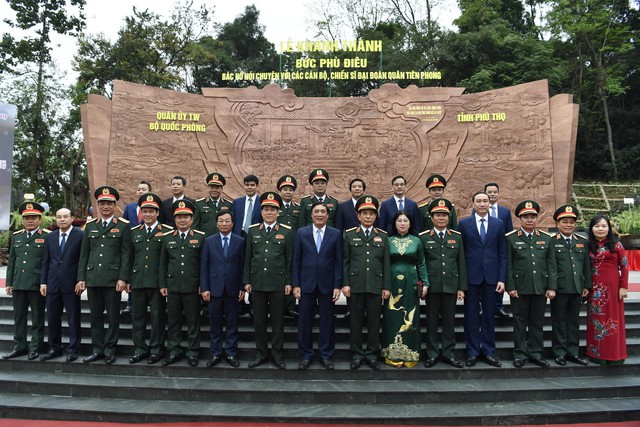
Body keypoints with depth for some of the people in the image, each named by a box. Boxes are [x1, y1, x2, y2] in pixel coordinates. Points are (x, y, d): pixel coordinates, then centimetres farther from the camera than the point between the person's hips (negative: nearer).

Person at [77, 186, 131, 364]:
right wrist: (81, 278, 6)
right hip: (92, 278, 4)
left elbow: (126, 254, -3)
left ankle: (110, 350, 15)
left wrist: (123, 278, -10)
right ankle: (97, 349, 21)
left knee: (113, 316, 4)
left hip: (113, 279, -4)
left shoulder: (123, 226, 1)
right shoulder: (90, 225, 12)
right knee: (95, 316, 10)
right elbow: (84, 254, 12)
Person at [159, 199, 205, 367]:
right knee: (173, 320, 11)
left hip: (192, 287, -2)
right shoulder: (167, 237, 7)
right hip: (172, 286, 3)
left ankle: (192, 351, 19)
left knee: (193, 320, 6)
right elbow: (163, 263, 10)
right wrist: (162, 284, 5)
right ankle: (175, 350, 25)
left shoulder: (200, 237, 0)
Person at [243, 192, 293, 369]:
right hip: (257, 283, 2)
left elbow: (289, 259, 1)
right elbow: (247, 258, 8)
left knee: (278, 320, 6)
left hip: (278, 283, -2)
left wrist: (289, 282, -3)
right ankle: (261, 353, 23)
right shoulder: (252, 230, 7)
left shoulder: (286, 231, 1)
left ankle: (277, 354, 19)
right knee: (259, 320, 10)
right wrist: (247, 281, 4)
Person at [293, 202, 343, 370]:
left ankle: (326, 355, 22)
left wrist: (338, 286, -4)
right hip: (306, 283, 1)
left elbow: (338, 262, 1)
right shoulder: (301, 233, 2)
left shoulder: (336, 234, 1)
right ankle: (306, 355, 23)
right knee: (304, 320, 7)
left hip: (327, 284, 0)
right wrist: (295, 284, -2)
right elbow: (296, 260, 2)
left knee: (327, 321, 7)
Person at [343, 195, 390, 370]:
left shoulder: (382, 236, 9)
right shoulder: (349, 235, 5)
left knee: (374, 321, 7)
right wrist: (345, 284, -3)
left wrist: (386, 287, 3)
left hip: (375, 286, 1)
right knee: (356, 321, 6)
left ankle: (372, 354, 19)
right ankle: (357, 354, 18)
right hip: (355, 285, -1)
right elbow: (345, 261, 4)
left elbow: (386, 263, 7)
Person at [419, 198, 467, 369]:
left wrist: (461, 287, 2)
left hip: (451, 286, 2)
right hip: (432, 286, -1)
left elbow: (461, 264, 6)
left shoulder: (457, 237, 6)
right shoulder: (423, 237, 1)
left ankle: (448, 353, 20)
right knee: (432, 320, 6)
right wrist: (421, 286, -2)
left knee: (449, 320, 8)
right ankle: (432, 354, 16)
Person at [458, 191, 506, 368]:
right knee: (471, 314, 5)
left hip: (491, 276, 2)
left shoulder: (498, 224, 6)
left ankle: (488, 351, 20)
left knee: (489, 314, 9)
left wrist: (502, 279, -2)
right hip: (471, 276, -1)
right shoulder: (464, 223, 2)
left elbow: (502, 254, 5)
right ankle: (472, 352, 16)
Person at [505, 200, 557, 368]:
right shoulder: (511, 238, 0)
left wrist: (552, 287, 0)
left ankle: (535, 353, 21)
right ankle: (520, 353, 15)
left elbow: (551, 265, 6)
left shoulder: (546, 238, 8)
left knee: (537, 322, 10)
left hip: (541, 288, 3)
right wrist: (510, 286, -8)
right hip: (519, 288, -2)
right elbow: (508, 265, -3)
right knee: (520, 321, 5)